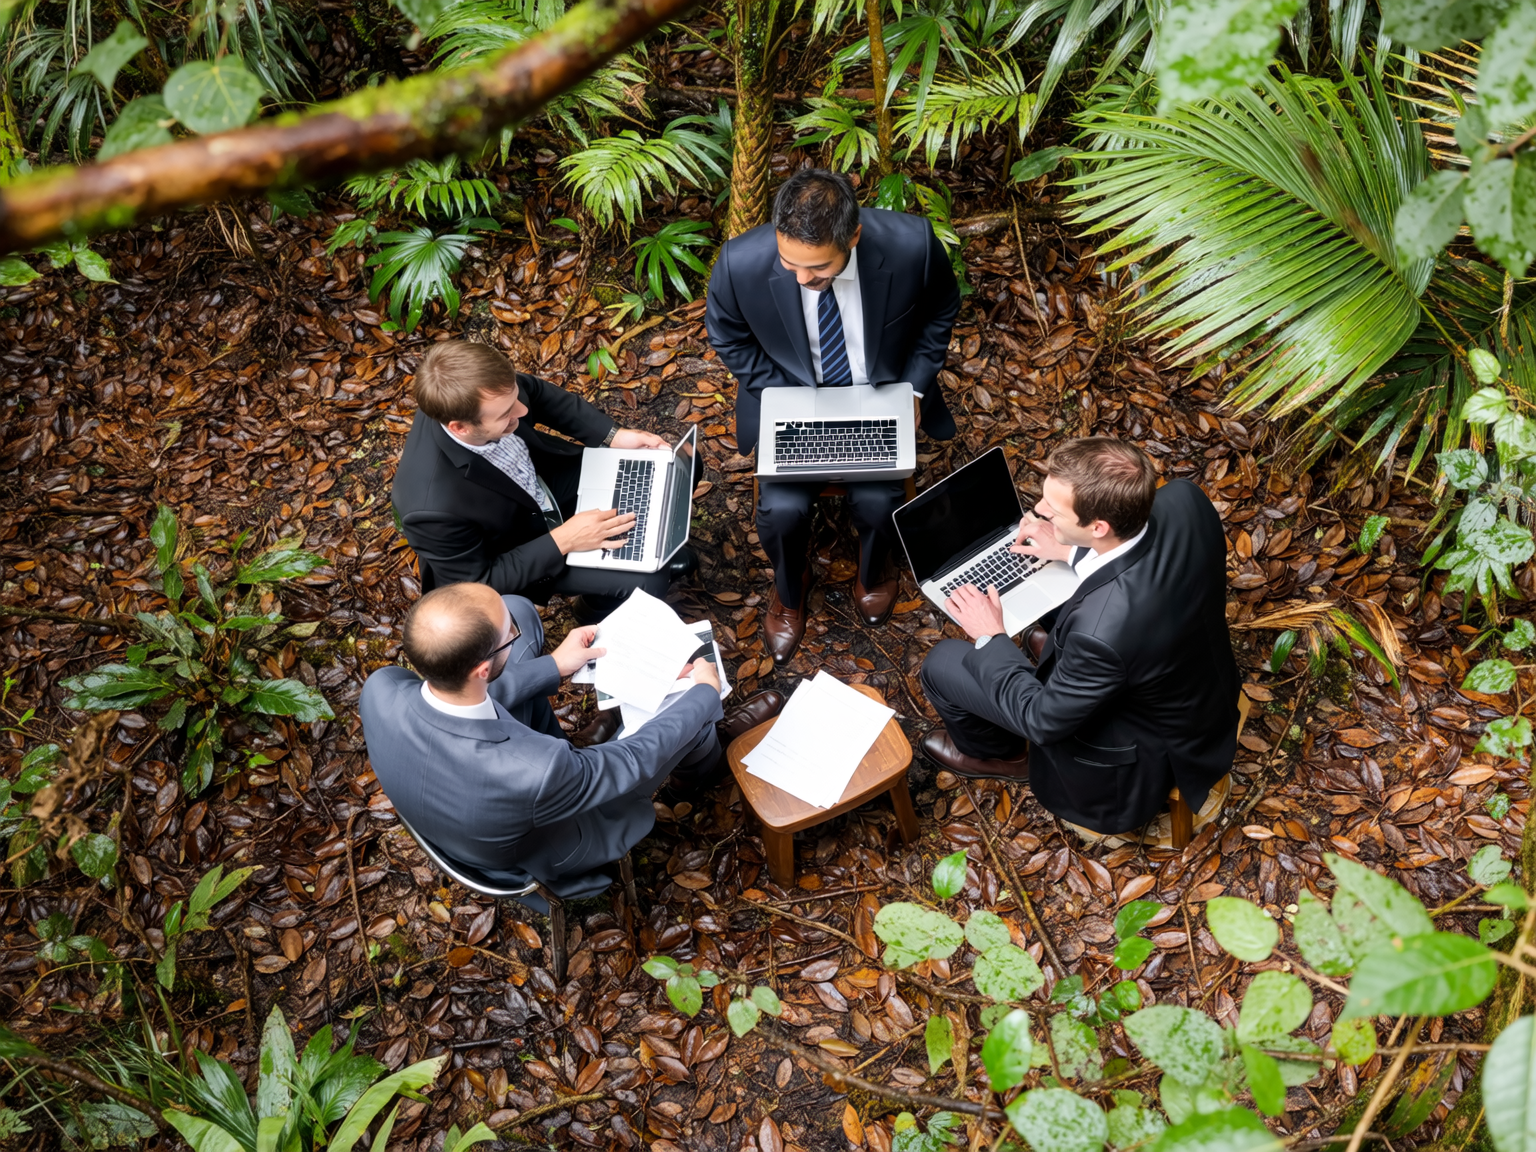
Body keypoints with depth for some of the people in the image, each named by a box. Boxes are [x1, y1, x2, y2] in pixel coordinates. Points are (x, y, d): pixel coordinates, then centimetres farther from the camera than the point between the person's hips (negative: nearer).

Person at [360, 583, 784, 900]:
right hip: (537, 855, -4)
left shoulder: (380, 689, -31)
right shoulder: (538, 774, -45)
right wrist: (705, 692, -8)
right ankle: (698, 763, 45)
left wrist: (553, 666, 1)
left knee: (518, 608, 5)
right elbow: (637, 760, -25)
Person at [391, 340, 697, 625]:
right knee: (645, 580, -14)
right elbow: (479, 580, -24)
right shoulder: (434, 506, -42)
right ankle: (595, 610, 21)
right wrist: (562, 541, -28)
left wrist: (612, 435, -11)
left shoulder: (477, 396, -28)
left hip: (545, 476, 6)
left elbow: (538, 394, -4)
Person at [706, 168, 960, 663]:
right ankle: (789, 590, 18)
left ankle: (872, 574, 19)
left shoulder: (912, 244, -27)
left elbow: (940, 311, -3)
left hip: (881, 391, 0)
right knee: (783, 508, -19)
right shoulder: (741, 264, -28)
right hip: (793, 395, 0)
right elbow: (730, 340, -5)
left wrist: (914, 388, -9)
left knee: (877, 501, -20)